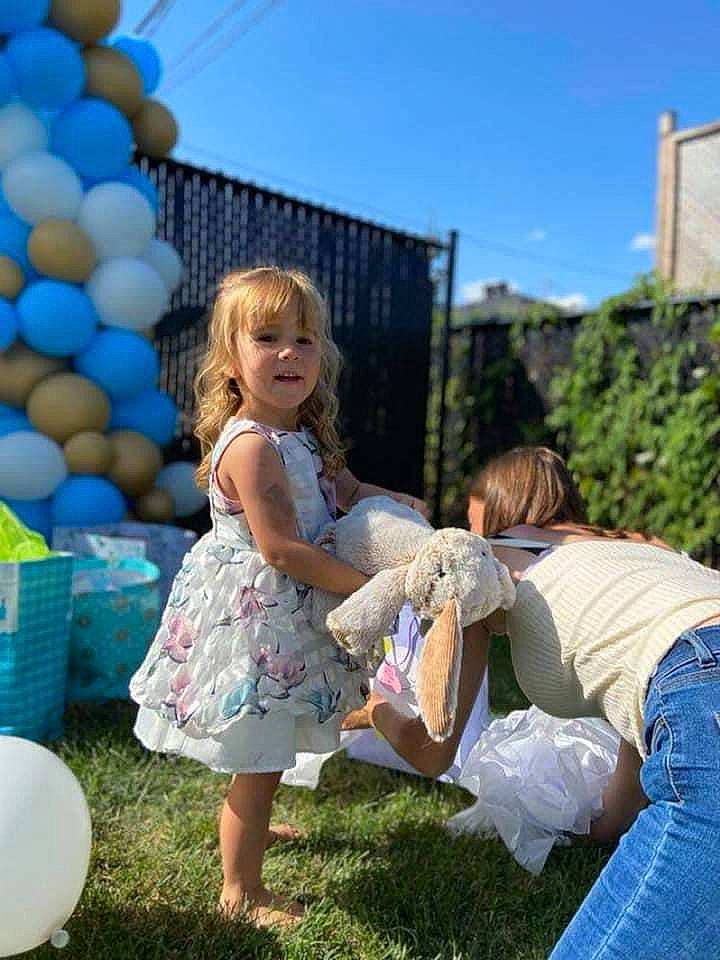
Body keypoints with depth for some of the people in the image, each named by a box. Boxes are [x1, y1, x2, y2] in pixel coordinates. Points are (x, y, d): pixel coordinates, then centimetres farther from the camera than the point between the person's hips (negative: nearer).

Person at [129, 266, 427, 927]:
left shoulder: (300, 432, 4)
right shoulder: (250, 446, -26)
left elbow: (335, 485, 20)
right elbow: (281, 549, -27)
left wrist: (387, 500, 1)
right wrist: (368, 586, -21)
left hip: (283, 620, 10)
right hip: (251, 622, -9)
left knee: (263, 756, 28)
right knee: (258, 763, 6)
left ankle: (249, 827, 53)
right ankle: (241, 892, 26)